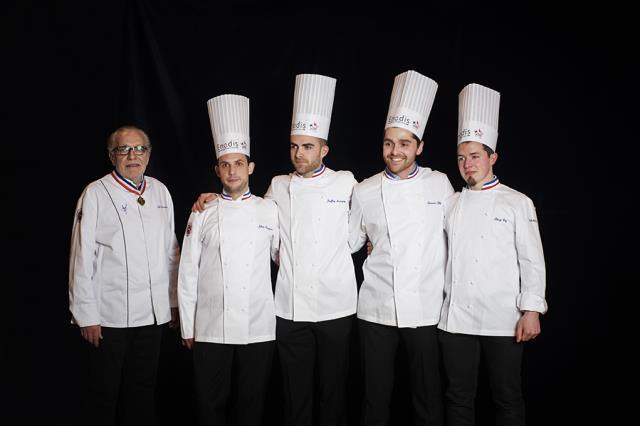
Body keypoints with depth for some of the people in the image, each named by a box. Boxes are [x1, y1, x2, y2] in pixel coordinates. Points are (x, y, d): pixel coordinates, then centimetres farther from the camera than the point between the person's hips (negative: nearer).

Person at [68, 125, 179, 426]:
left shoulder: (160, 191, 8)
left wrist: (174, 300, 12)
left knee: (143, 391, 16)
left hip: (154, 312, 4)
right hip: (111, 315, -4)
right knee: (104, 394, 8)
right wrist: (86, 315, -9)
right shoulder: (96, 193, -6)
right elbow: (82, 258, -7)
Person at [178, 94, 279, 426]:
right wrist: (187, 327, 3)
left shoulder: (269, 210, 3)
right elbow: (187, 274, 3)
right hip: (210, 329, 0)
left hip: (258, 329, 0)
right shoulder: (203, 215, 2)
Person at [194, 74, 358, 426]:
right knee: (296, 393, 10)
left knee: (333, 390, 10)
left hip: (335, 308, -1)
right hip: (290, 309, 2)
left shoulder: (345, 183, 2)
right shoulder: (279, 186, 8)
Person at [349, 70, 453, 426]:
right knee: (377, 394, 9)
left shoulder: (440, 184, 2)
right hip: (377, 309, 0)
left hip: (425, 309, 0)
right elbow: (348, 242, 12)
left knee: (428, 395, 8)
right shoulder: (365, 191, 2)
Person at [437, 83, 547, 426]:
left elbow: (532, 260, -3)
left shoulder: (516, 203, 0)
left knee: (507, 398, 7)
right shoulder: (450, 204, 11)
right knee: (459, 397, 11)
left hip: (502, 320, -3)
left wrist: (532, 311, -9)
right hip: (455, 317, 3)